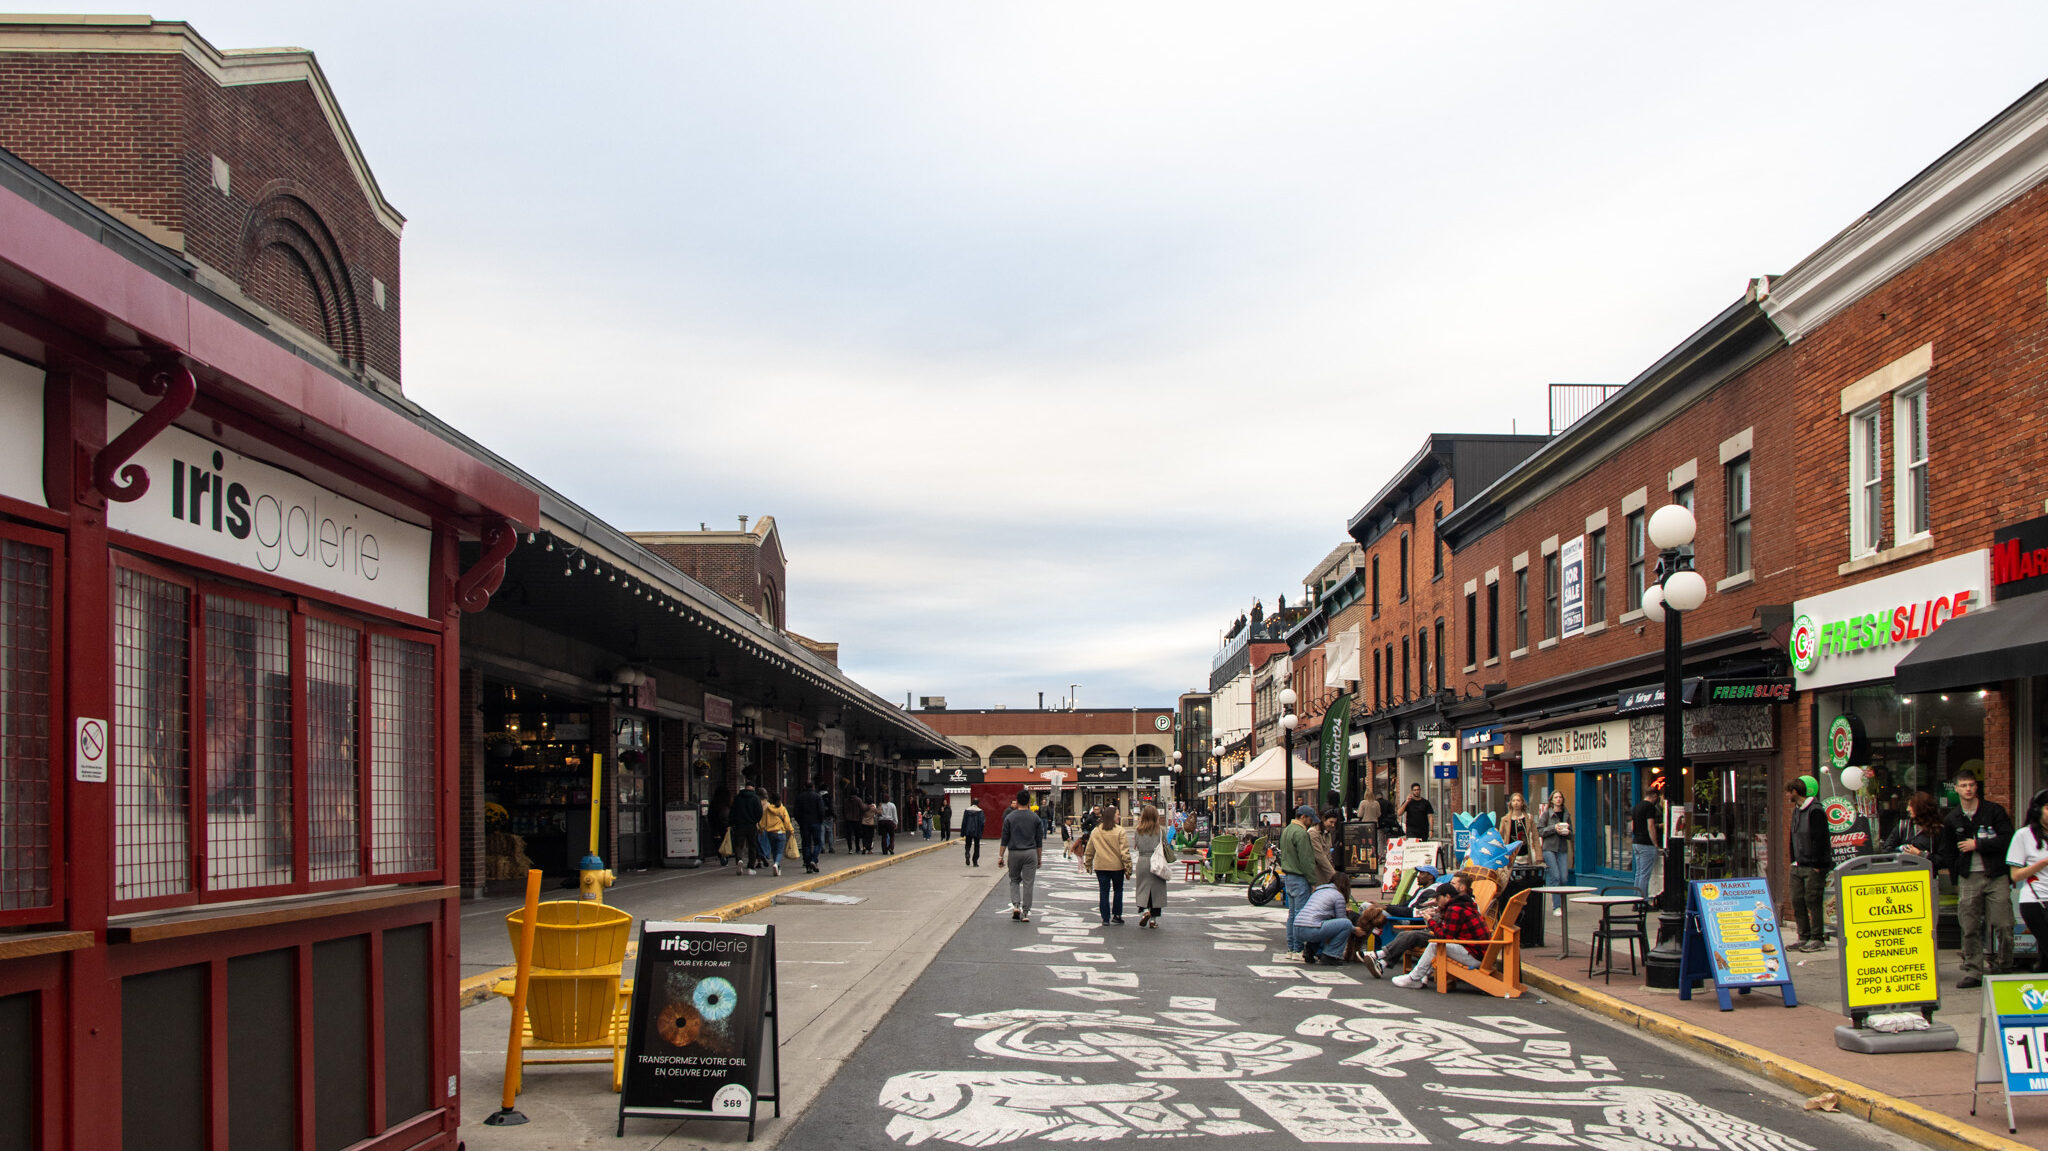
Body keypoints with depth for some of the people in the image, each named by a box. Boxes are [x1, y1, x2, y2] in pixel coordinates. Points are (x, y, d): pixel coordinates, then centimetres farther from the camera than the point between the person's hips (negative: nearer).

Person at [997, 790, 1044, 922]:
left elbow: (1004, 839, -2)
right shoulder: (1035, 818, 1)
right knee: (1028, 883, 3)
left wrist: (1000, 856, 4)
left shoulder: (1009, 817, -2)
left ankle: (1016, 906, -2)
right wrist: (1039, 858, 11)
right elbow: (1039, 840, 4)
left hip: (1014, 853, 0)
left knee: (1014, 881, 16)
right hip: (1030, 853, 0)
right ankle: (1025, 913, 2)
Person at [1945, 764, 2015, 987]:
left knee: (2003, 925, -5)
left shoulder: (1994, 811, 2)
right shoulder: (1952, 818, 11)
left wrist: (1977, 845, -10)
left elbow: (2007, 840, -8)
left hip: (1996, 876, -2)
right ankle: (1973, 970, 4)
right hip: (1968, 878, 2)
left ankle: (2003, 968, 8)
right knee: (1970, 928, -1)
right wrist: (1955, 878, 16)